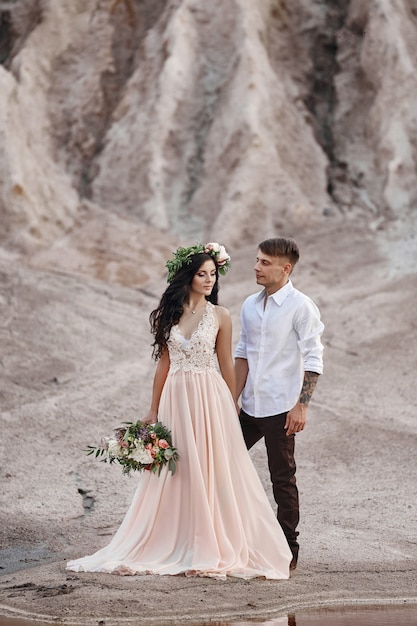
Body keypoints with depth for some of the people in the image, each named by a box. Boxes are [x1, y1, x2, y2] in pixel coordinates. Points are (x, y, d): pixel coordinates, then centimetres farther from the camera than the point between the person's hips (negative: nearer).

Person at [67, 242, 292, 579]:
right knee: (176, 474, 6)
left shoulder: (220, 316, 1)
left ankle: (212, 548, 8)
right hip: (175, 398, 2)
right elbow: (164, 364, 10)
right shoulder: (167, 314, 6)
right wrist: (153, 411, 9)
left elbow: (226, 365, 5)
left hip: (210, 399, -2)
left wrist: (232, 411, 7)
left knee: (212, 473, 0)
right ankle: (173, 548, 13)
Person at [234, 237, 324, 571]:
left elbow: (313, 360, -12)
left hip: (281, 407, -7)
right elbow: (242, 354, 14)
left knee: (282, 478, 0)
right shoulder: (250, 305, 10)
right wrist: (233, 399, 8)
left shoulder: (301, 307, -9)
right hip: (250, 406, 7)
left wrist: (302, 406, -17)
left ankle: (289, 551, 10)